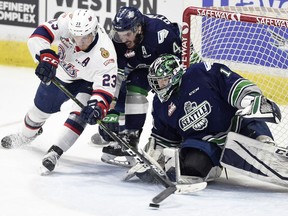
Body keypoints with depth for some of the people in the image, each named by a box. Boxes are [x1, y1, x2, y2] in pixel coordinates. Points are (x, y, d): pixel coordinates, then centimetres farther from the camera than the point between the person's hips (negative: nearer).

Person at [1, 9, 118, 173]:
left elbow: (105, 88, -39)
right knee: (41, 108, 18)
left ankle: (55, 153, -21)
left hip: (88, 82, -3)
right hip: (61, 72, 4)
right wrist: (47, 58, -50)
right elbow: (39, 35, -35)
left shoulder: (105, 54, -41)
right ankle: (26, 135, 49)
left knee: (80, 114, -26)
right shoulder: (68, 22, -36)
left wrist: (96, 107, -56)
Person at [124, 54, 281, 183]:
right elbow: (162, 139, 17)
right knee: (192, 165, -30)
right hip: (202, 141, 2)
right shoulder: (161, 105, 7)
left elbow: (232, 83, -13)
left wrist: (253, 99, -26)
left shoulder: (200, 73, -10)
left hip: (233, 124, -2)